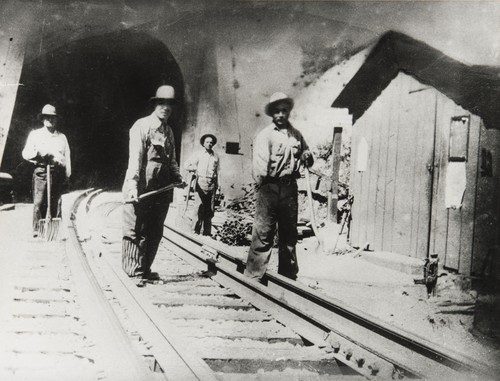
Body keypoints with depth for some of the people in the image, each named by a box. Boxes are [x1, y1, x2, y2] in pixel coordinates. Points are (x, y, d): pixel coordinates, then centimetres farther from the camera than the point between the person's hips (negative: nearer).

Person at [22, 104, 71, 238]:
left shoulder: (62, 137, 19)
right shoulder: (35, 134, 14)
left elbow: (67, 157, 16)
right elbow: (25, 153, 8)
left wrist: (67, 175, 6)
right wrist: (38, 153, -10)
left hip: (58, 172, 2)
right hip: (41, 170, -2)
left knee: (56, 203, -1)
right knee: (39, 202, -9)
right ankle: (37, 230, -6)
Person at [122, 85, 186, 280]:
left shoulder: (169, 131, 17)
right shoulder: (141, 126, -5)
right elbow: (135, 158, -13)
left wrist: (177, 177, 9)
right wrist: (132, 185, -23)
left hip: (162, 189, 7)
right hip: (141, 189, -7)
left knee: (155, 232, 9)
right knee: (135, 231, -1)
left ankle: (145, 269, 19)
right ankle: (134, 272, 7)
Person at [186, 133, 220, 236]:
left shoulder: (216, 156, 16)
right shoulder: (198, 154, 8)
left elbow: (218, 171, 16)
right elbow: (188, 165, 9)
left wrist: (217, 183, 10)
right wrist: (196, 170, 0)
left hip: (212, 184, 3)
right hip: (200, 182, -3)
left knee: (210, 209, 2)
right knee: (199, 207, -9)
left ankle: (207, 232, 8)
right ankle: (196, 230, -4)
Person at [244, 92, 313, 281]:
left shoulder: (296, 135, 17)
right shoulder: (265, 135, -2)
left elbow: (306, 153, 29)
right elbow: (259, 162, -13)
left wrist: (307, 156, 6)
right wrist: (262, 180, -26)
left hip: (290, 188, 6)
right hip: (270, 187, -6)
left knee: (289, 234, 12)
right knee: (263, 233, -9)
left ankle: (288, 276, 23)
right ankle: (253, 276, -5)